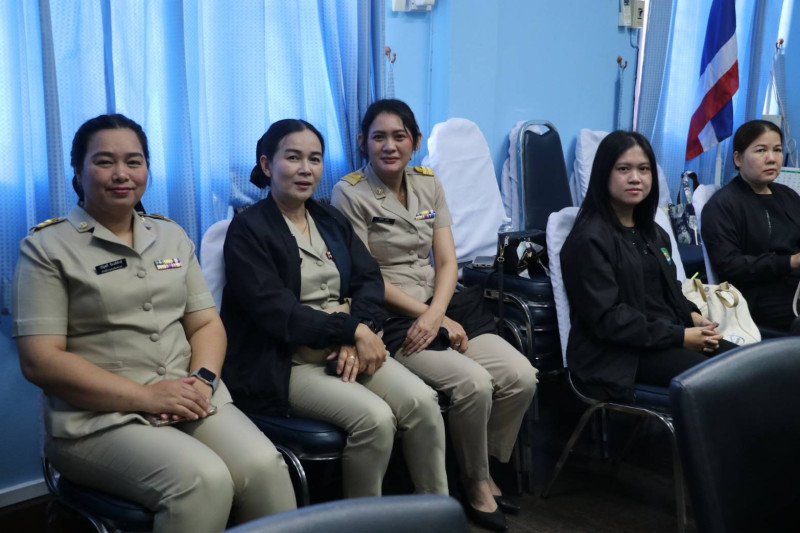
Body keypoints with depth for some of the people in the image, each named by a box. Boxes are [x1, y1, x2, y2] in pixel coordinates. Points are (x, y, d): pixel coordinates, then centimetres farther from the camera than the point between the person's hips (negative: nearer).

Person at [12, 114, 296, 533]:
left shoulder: (171, 236, 15)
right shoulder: (46, 247, -1)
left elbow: (207, 323, 14)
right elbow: (40, 360, -9)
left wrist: (203, 379, -9)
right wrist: (146, 396, -17)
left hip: (190, 403, 5)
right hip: (100, 419, -4)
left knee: (263, 465, -23)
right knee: (204, 479, -30)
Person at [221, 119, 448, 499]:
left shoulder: (332, 221, 16)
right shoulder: (248, 229, -4)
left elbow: (369, 280, 5)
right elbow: (274, 310, -15)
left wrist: (357, 336, -15)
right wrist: (353, 330, -17)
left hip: (348, 349, 6)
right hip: (286, 363, -6)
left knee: (421, 400, -18)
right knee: (375, 417, -26)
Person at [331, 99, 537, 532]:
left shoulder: (428, 183, 10)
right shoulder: (350, 192, -6)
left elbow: (447, 262, 5)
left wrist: (436, 314, -15)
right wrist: (429, 317, -13)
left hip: (436, 311, 6)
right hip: (388, 322, -5)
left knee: (520, 376, -13)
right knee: (473, 383, -26)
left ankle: (484, 466, 11)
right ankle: (474, 483, 2)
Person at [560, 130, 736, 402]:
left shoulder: (652, 232, 17)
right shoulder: (589, 239, -12)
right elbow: (607, 318, -18)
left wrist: (694, 318, -1)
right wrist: (680, 337, -18)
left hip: (669, 335, 9)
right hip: (618, 351, -8)